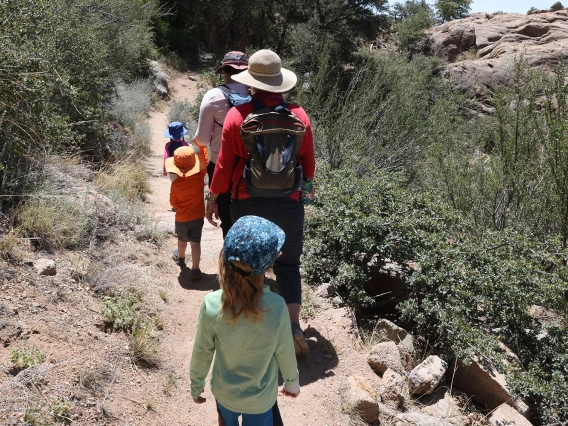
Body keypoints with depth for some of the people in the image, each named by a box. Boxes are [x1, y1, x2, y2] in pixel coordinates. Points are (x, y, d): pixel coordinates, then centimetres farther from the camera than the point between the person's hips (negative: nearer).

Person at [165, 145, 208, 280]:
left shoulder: (176, 183, -18)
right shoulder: (200, 175, -16)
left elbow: (173, 202, -6)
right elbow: (204, 158, -2)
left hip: (182, 218, 0)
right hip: (198, 216, 0)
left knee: (182, 239, 23)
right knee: (195, 242, 3)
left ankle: (181, 259, 48)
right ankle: (195, 269, -1)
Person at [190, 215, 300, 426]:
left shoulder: (212, 305, -27)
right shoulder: (276, 307, -29)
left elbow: (202, 352, -13)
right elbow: (285, 353, -13)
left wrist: (196, 385, 6)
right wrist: (292, 381, 7)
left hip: (224, 392, 1)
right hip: (261, 398, -1)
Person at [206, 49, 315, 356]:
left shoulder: (238, 115, -10)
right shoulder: (298, 115, -5)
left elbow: (224, 164, -7)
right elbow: (309, 164, 3)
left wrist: (213, 198, 6)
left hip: (247, 203, -1)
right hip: (289, 203, 1)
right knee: (288, 265, 13)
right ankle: (294, 327, 2)